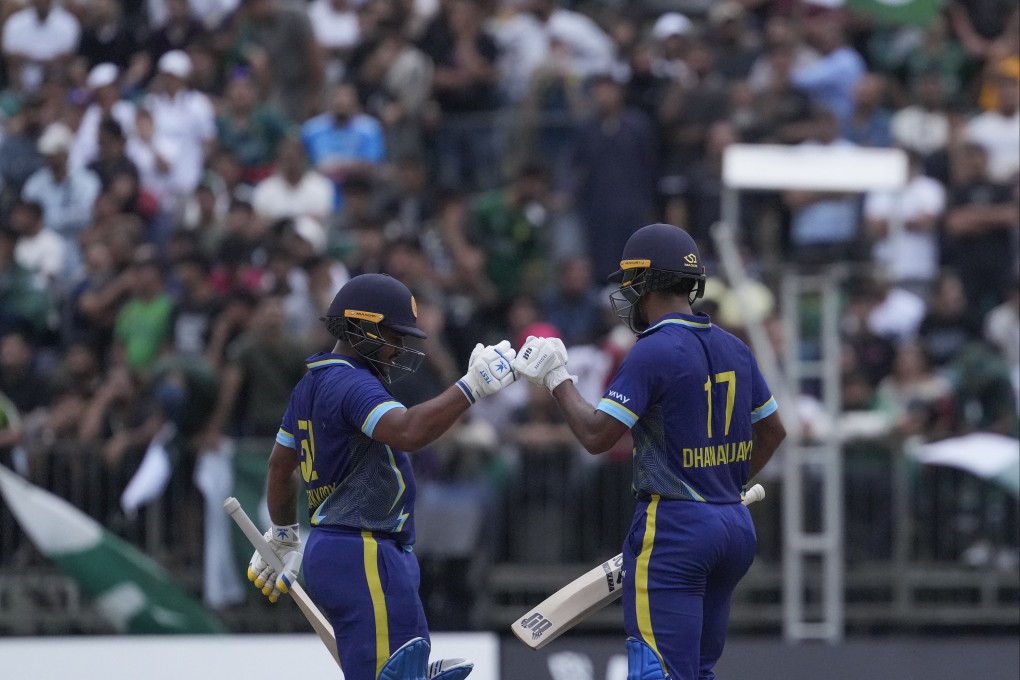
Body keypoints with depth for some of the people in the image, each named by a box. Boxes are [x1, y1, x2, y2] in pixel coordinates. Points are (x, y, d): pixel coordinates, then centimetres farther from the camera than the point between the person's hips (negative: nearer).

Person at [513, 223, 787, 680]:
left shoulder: (653, 352, -13)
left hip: (671, 528, -8)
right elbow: (772, 432, 22)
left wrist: (557, 377, -2)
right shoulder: (734, 350, 11)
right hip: (735, 525, 8)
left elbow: (596, 435, -15)